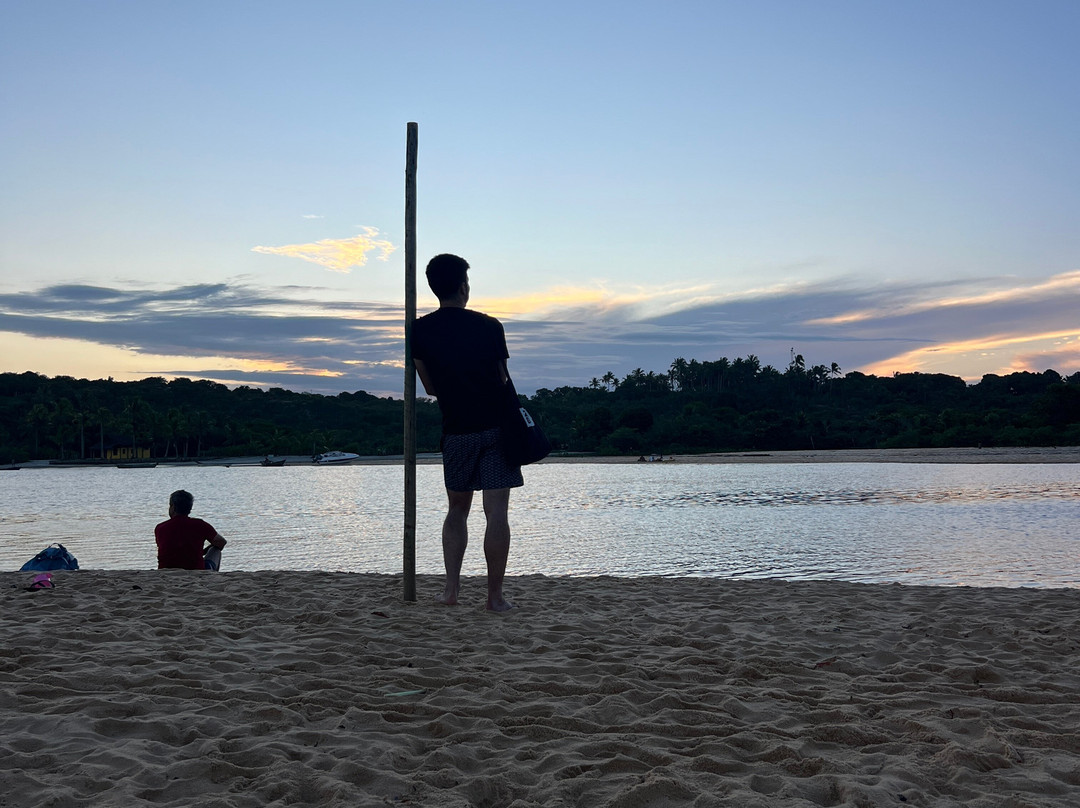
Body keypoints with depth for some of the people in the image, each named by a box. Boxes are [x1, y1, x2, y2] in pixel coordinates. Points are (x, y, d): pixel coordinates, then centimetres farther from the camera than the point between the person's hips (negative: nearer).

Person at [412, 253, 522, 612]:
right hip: (495, 427, -2)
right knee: (496, 513, -2)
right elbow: (503, 380, 6)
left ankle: (451, 588, 10)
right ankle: (495, 595, -1)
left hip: (456, 431, 2)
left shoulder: (420, 331, 0)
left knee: (457, 510, 17)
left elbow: (431, 388, 7)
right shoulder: (489, 326, -3)